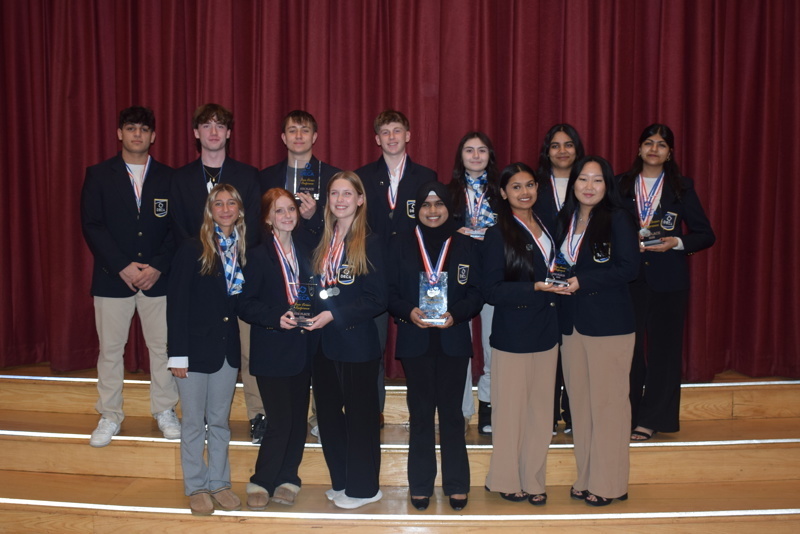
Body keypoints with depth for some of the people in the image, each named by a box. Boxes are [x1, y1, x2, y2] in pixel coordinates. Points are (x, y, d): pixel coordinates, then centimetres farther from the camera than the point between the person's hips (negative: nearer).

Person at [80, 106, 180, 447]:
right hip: (112, 277, 0)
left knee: (163, 346, 6)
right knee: (110, 349, 7)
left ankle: (165, 411, 21)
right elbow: (91, 226, -4)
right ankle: (109, 416, 20)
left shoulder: (168, 178, 5)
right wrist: (124, 266, -13)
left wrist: (157, 267, -11)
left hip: (158, 277, 1)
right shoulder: (98, 175, 3)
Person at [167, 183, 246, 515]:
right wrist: (178, 354, -14)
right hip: (197, 347, -4)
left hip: (228, 348, 4)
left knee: (220, 421, 15)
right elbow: (177, 303, -11)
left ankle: (219, 483, 27)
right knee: (194, 423, 7)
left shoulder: (244, 250, 3)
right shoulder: (192, 250, -10)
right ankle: (196, 487, 22)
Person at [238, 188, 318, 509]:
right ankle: (261, 482, 12)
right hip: (272, 352, -5)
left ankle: (286, 479, 23)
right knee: (280, 421, -5)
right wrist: (276, 318, -21)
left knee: (298, 418, 9)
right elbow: (246, 306, -8)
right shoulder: (259, 256, -5)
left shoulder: (305, 253, 12)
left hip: (303, 349, 5)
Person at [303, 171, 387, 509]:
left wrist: (334, 315, -20)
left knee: (360, 415, 5)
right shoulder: (323, 243, 10)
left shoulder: (370, 243, -9)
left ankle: (362, 488, 20)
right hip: (324, 342, 7)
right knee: (328, 414, 14)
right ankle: (341, 481, 30)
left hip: (357, 343, -6)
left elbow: (377, 300, -13)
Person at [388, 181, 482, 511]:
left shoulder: (465, 246, 5)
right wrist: (408, 311, -17)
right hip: (415, 341, 0)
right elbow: (390, 292, 2)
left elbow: (476, 294, 2)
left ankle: (456, 485, 17)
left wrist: (456, 314, -16)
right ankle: (420, 485, 17)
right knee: (420, 413, 6)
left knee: (451, 413, 5)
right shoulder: (400, 245, 4)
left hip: (453, 340, 0)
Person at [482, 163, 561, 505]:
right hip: (513, 334, -6)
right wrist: (536, 288, -21)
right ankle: (506, 481, 19)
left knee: (540, 408, 11)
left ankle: (533, 480, 23)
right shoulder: (498, 234, -8)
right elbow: (491, 290, -14)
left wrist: (558, 284, 2)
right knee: (511, 409, 3)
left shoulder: (545, 228, 11)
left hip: (545, 332, 6)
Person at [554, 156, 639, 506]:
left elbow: (628, 268, -13)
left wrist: (582, 281, -17)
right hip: (571, 323, 6)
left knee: (608, 402, -1)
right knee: (579, 401, 9)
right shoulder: (564, 220, 13)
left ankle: (609, 483, 10)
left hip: (608, 323, -6)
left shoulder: (617, 219, -5)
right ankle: (586, 478, 19)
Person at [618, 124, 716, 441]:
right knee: (628, 347, 1)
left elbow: (706, 234, 5)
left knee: (663, 347, 1)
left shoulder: (682, 187, 6)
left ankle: (651, 420, 10)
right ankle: (624, 415, 14)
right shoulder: (621, 186, 7)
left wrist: (676, 242, -12)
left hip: (668, 280, 0)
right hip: (629, 277, 0)